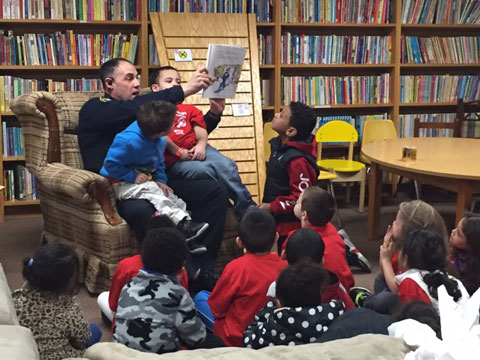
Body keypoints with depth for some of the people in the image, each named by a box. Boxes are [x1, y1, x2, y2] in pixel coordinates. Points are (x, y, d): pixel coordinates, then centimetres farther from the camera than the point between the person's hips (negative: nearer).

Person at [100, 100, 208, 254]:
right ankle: (182, 223, -35)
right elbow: (111, 165, -23)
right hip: (123, 184, -7)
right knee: (151, 190, -32)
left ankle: (189, 241, -14)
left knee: (172, 196, -8)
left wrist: (161, 180, -3)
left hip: (148, 181, 8)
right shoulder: (129, 140, -28)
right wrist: (134, 177, -24)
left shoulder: (160, 141, -2)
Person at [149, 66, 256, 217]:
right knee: (202, 170, -33)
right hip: (173, 159, -4)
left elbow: (201, 130, 15)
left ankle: (248, 210, -24)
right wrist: (178, 152, -11)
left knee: (227, 165, -25)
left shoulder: (188, 109, 30)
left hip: (197, 150, 5)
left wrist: (201, 145, -7)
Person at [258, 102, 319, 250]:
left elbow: (301, 197, -27)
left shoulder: (297, 160, -28)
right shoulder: (279, 145, 2)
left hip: (291, 226, -9)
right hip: (280, 222, 9)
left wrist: (272, 207, -22)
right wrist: (266, 204, 18)